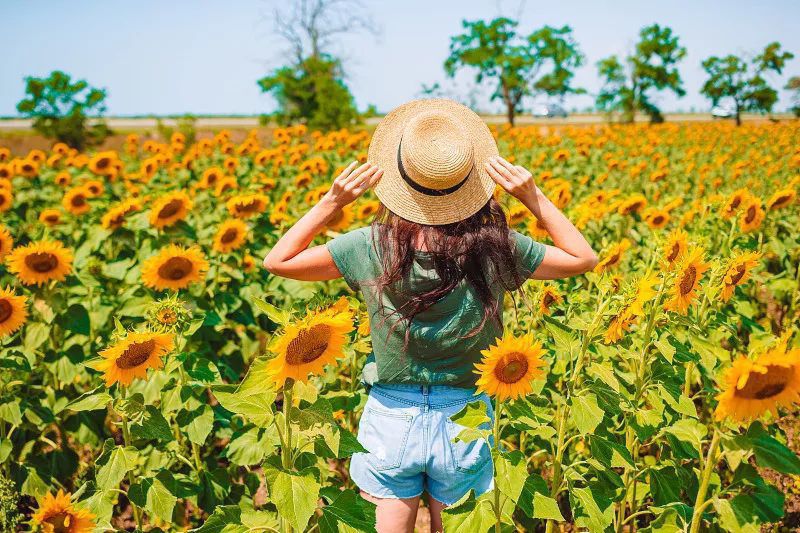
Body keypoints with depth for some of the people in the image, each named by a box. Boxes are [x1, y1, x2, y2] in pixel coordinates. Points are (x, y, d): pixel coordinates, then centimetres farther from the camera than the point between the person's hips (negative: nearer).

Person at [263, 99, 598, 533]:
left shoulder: (370, 248, -17)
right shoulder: (496, 248, -16)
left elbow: (277, 261, -5)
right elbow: (584, 258, 0)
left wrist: (332, 202, -9)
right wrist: (534, 197, -6)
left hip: (391, 419, 0)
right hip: (465, 421, 1)